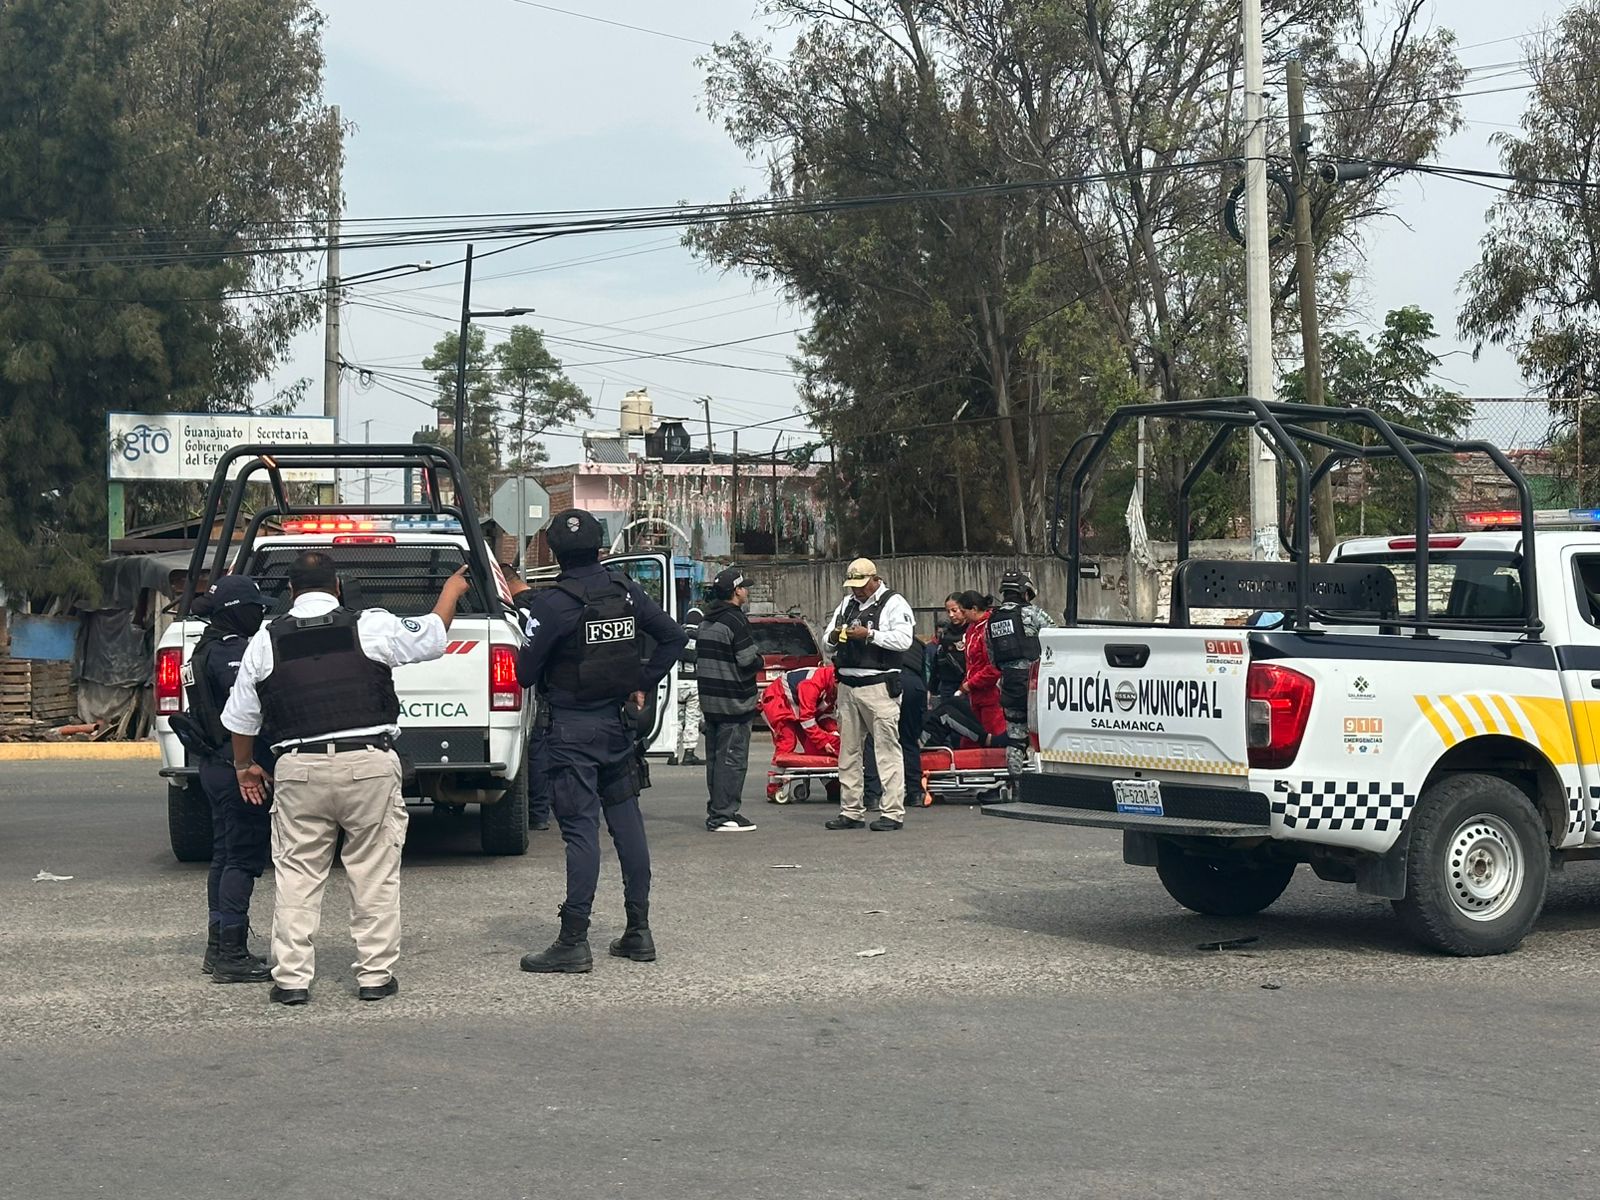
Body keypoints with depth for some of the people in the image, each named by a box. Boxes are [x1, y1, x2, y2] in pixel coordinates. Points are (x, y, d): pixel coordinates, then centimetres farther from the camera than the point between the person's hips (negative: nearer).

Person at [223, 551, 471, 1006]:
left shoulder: (266, 640, 7)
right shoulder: (371, 627, 0)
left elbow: (241, 717, 14)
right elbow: (433, 636, 15)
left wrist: (245, 766, 30)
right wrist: (451, 591, 33)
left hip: (299, 769, 1)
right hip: (369, 764, -1)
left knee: (296, 874, 8)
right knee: (375, 873, 8)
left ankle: (292, 978, 7)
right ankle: (375, 975, 11)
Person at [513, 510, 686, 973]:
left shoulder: (552, 605, -15)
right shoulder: (626, 591, 3)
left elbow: (525, 672, -12)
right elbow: (674, 637, 8)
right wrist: (643, 683, 11)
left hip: (572, 730, -6)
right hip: (619, 721, 6)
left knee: (580, 830, -7)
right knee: (626, 821, 11)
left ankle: (573, 943, -6)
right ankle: (638, 931, 16)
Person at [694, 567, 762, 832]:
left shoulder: (706, 621, 13)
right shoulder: (736, 621, -14)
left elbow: (698, 658, 16)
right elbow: (749, 660, -18)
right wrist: (758, 658, 2)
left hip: (710, 700, 9)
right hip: (734, 701, -9)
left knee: (715, 757, 13)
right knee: (732, 757, -6)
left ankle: (716, 811, 18)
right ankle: (724, 815, -7)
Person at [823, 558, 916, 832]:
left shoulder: (894, 603, -2)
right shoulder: (847, 604, 20)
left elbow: (904, 639, -15)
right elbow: (828, 640, 22)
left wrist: (869, 635, -19)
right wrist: (833, 637, -1)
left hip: (879, 686, -7)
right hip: (847, 685, 7)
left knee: (887, 748, -8)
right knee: (849, 750, 9)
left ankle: (893, 812, -7)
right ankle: (851, 811, 15)